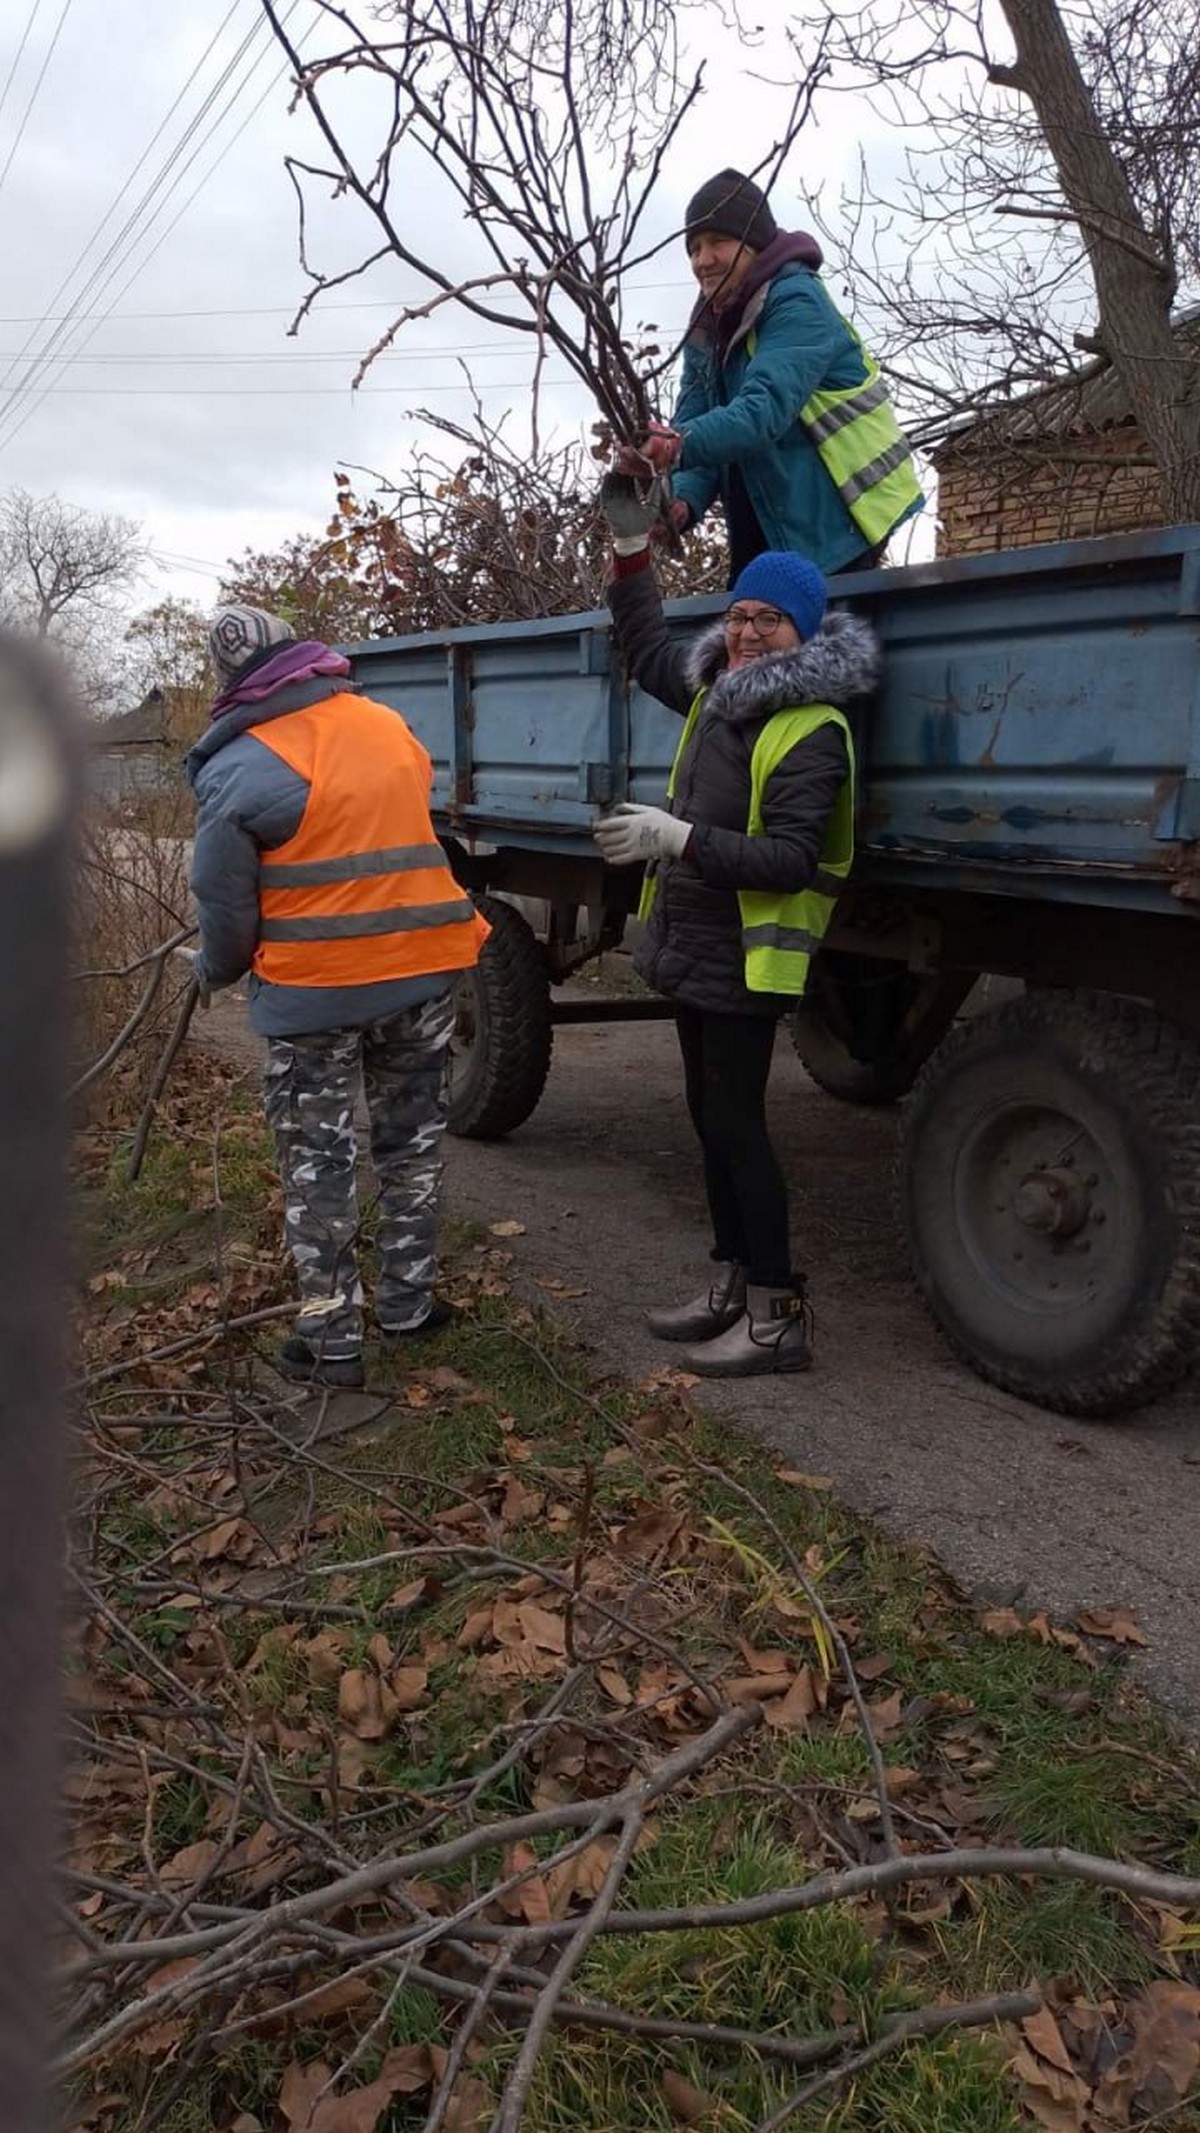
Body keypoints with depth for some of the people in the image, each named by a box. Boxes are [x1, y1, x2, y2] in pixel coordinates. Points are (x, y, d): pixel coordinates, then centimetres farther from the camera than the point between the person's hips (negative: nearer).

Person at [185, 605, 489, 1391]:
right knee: (411, 1143, 18)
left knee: (318, 1162, 9)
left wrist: (215, 971, 16)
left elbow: (225, 904, -4)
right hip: (424, 970, 5)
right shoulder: (388, 725, 8)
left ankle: (332, 1340, 13)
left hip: (314, 988, -4)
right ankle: (408, 1303, 29)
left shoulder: (240, 768, -8)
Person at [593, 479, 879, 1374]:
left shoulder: (812, 730, -17)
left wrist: (678, 838, -30)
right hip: (693, 946, 9)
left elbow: (788, 859, -25)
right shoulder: (719, 689, 10)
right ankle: (732, 1285, 27)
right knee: (712, 1118, 14)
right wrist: (631, 546, 22)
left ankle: (779, 1316, 4)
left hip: (745, 958, -9)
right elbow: (649, 646, 29)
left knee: (737, 1127, -6)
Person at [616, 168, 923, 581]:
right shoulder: (709, 327, 10)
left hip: (835, 525, -8)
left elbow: (766, 408, -31)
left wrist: (680, 447, -48)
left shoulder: (797, 302, -15)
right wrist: (683, 501, -21)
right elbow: (694, 422, 1)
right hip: (764, 531, 8)